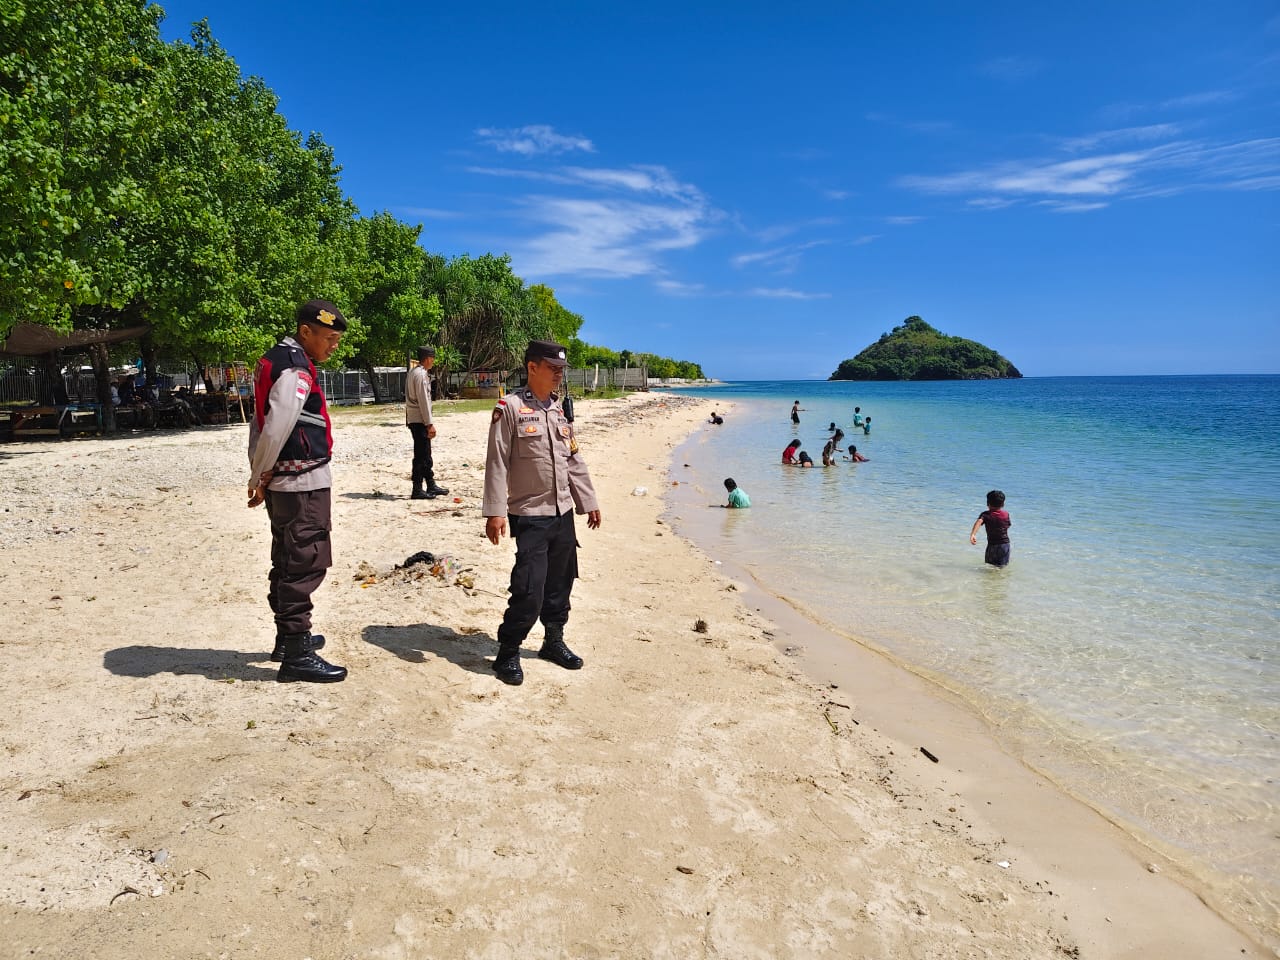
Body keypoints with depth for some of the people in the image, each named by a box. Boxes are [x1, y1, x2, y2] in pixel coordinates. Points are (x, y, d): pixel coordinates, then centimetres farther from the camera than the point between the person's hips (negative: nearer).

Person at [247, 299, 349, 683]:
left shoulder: (277, 360, 15)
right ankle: (297, 656, -1)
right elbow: (275, 428, -21)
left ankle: (290, 637, 31)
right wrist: (259, 478, -9)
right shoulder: (296, 368, -16)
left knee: (289, 563, 18)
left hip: (284, 481, 10)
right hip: (303, 482, -10)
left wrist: (259, 475, 15)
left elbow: (260, 424, 17)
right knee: (305, 565, -6)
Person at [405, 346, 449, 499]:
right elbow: (423, 400, -19)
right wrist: (430, 423, -18)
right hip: (420, 419, -10)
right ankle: (417, 490, 0)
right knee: (421, 455, -5)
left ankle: (431, 485, 24)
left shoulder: (413, 372, 15)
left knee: (425, 454, 16)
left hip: (413, 418, 10)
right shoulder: (421, 374, -15)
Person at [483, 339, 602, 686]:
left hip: (563, 513, 7)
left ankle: (554, 641, 30)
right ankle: (507, 654, 6)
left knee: (560, 583, 13)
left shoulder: (561, 409, 11)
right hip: (530, 515, -6)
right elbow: (497, 462, -12)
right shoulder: (510, 407, -9)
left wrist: (589, 502, 16)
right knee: (529, 589, -10)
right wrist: (495, 511, -17)